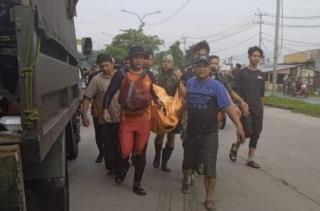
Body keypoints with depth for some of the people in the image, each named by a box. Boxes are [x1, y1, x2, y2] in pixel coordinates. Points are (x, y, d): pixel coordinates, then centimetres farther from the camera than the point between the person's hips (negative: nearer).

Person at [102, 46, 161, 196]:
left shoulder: (149, 75, 6)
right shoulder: (121, 74, -5)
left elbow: (153, 91, 20)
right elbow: (110, 92, -3)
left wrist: (158, 101, 1)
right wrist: (105, 109, -13)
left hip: (144, 118, 2)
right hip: (126, 118, -2)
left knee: (140, 152, 7)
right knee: (125, 151, -4)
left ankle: (137, 184, 23)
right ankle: (123, 167, 35)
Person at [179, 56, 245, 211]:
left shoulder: (216, 85, -11)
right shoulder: (190, 82, 2)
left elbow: (228, 106, -16)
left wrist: (238, 125, -21)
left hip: (209, 133, -4)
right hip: (191, 131, 4)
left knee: (210, 167, -6)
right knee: (188, 160, 19)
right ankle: (187, 180, 48)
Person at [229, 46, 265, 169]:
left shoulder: (261, 75, 12)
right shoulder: (242, 73, -3)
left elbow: (261, 94, 17)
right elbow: (235, 92, -7)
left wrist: (261, 107, 14)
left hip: (258, 110, 5)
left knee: (255, 135, 4)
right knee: (247, 132, -11)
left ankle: (250, 159, 13)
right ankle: (235, 147, 18)